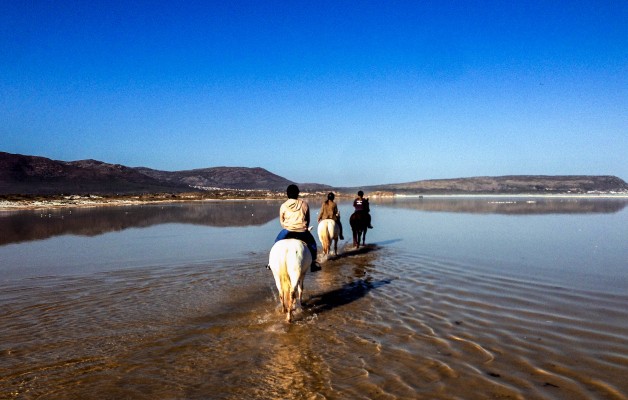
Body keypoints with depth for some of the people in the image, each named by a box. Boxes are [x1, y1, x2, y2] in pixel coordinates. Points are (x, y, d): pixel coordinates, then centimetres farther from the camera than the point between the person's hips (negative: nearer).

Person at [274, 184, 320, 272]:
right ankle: (313, 263, 22)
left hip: (288, 231, 0)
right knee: (312, 243, 25)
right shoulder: (304, 204, 3)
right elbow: (308, 219, 10)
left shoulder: (283, 206, 1)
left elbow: (281, 221, 9)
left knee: (277, 242, 24)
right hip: (302, 231, 0)